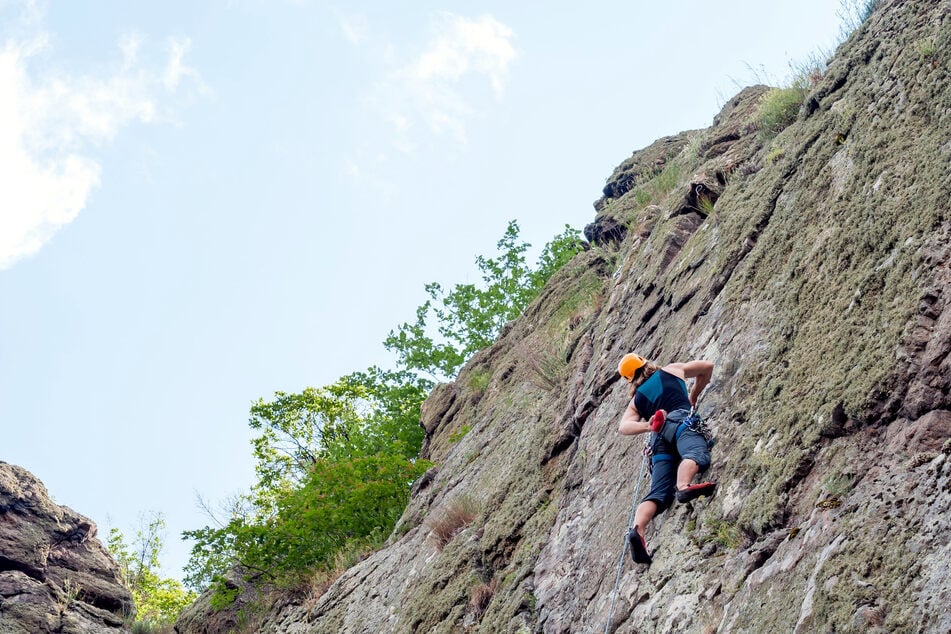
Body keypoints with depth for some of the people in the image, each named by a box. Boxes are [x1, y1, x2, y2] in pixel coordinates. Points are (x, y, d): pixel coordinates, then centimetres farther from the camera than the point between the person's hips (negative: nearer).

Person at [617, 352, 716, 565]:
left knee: (659, 493, -8)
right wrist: (694, 394, 51)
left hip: (659, 437, 3)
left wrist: (647, 426, -1)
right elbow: (707, 366, 39)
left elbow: (624, 427, 13)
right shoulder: (671, 370, 29)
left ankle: (637, 528, -35)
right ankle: (683, 486, -66)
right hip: (681, 421, -3)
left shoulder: (636, 399, 31)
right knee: (696, 453, -33)